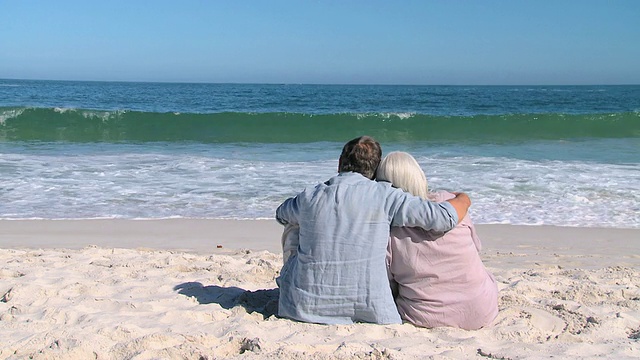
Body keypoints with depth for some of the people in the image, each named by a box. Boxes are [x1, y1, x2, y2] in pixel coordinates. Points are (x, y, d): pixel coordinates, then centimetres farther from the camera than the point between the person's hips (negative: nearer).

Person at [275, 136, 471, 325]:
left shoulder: (308, 197, 2)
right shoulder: (384, 195, -8)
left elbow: (281, 213, 26)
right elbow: (445, 217, -8)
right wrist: (463, 199, 16)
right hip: (368, 311, -1)